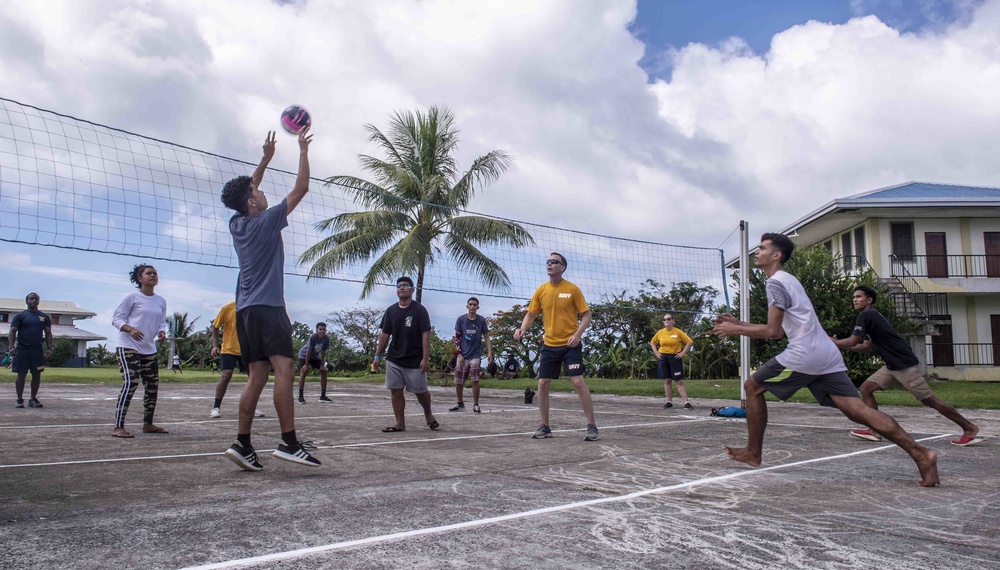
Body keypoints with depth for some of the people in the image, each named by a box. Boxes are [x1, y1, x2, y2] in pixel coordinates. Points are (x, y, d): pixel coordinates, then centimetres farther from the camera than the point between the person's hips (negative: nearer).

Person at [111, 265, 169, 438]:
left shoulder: (161, 301, 10)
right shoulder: (132, 297, -6)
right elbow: (116, 319, -6)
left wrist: (162, 332, -6)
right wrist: (130, 329, -24)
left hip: (149, 349, 7)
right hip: (129, 347, -7)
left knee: (152, 386, 9)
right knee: (130, 384, -17)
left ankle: (148, 424, 24)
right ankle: (118, 427, -12)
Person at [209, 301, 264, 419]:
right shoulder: (227, 308, -9)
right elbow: (215, 327, 0)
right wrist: (215, 346, -9)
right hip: (229, 349, -3)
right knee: (225, 376, -14)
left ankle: (253, 408, 17)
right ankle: (216, 408, 0)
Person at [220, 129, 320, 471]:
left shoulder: (237, 223, 14)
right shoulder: (266, 221, -6)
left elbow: (246, 190, 32)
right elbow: (300, 189, -3)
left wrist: (266, 158, 33)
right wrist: (303, 151, 7)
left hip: (245, 309, 8)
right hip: (266, 306, -8)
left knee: (257, 377, 6)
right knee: (284, 370, -15)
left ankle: (242, 444, 2)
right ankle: (289, 442, -23)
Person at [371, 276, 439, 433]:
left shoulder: (419, 310, -8)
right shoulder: (391, 311, 6)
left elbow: (425, 335, -11)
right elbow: (385, 335, 10)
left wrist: (426, 358, -18)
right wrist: (377, 357, 7)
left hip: (415, 361, -4)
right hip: (393, 360, 4)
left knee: (420, 391, 6)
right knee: (395, 390, 1)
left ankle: (428, 414, 32)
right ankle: (400, 423, 10)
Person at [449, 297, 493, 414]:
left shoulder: (481, 320, 2)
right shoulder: (461, 319, 1)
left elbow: (486, 337, 6)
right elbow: (457, 338, 3)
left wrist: (489, 353, -3)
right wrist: (459, 354, -4)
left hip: (475, 355, -1)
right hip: (462, 356, 1)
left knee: (475, 381, -10)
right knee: (458, 382, 6)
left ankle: (476, 405, 1)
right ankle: (460, 404, 24)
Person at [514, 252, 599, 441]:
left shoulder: (573, 289, -6)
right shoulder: (541, 290, 4)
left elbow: (586, 315, -3)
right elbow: (531, 314, 11)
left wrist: (577, 334, -18)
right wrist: (522, 329, -8)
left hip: (570, 345, -4)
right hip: (549, 345, 4)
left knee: (578, 382, -11)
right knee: (542, 384, 2)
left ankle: (592, 426, 0)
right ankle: (545, 427, 16)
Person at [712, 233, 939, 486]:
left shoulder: (775, 282, -5)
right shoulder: (787, 280, 25)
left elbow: (773, 332, -10)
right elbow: (777, 329, 28)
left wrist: (735, 330, 0)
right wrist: (738, 323, 26)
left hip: (803, 355, -9)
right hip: (826, 355, 9)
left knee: (753, 386, 7)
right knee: (858, 411, 0)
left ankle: (753, 453, 12)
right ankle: (920, 453, -11)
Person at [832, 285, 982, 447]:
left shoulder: (866, 315, -13)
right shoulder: (871, 316, 17)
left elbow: (852, 341, -17)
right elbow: (865, 346, 17)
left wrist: (834, 342, -2)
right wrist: (839, 344, 13)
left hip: (904, 365, -10)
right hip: (892, 366, 10)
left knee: (929, 399, -3)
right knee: (866, 388, 1)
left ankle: (969, 428, 10)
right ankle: (875, 430, -1)